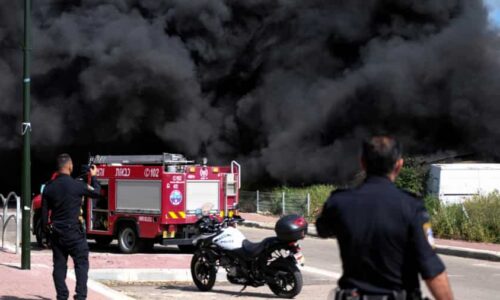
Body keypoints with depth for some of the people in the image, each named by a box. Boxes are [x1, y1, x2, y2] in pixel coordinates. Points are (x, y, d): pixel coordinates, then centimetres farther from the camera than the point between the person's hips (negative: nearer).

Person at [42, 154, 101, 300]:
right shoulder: (77, 185, -12)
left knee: (59, 265, 9)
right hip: (74, 232, -4)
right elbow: (96, 192, 4)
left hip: (56, 232, 4)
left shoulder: (49, 187, 2)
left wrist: (47, 227, 18)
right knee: (81, 263, 2)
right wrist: (93, 177, 20)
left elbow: (44, 211, 7)